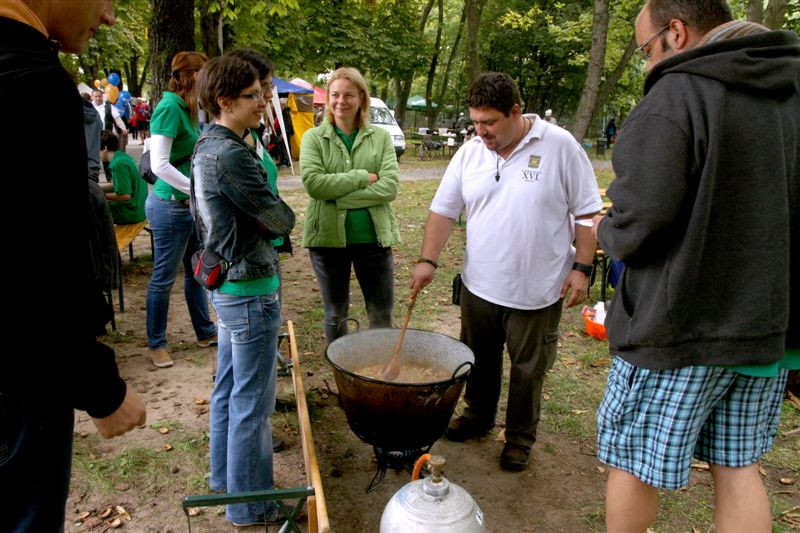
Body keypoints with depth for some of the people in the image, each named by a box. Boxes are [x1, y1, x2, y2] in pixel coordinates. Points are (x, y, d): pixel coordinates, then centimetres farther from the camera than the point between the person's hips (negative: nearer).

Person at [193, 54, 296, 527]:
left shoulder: (207, 147, 10)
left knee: (229, 388, 22)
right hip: (251, 291, -10)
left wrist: (258, 214, 3)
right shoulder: (233, 156, -22)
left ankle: (225, 476, 39)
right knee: (252, 402, 3)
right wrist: (274, 212, 4)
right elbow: (282, 221, -17)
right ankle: (249, 505, 18)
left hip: (226, 284, 10)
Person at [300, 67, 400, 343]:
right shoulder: (313, 138, 0)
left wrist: (338, 196, -17)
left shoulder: (381, 137, 2)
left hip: (373, 237, 1)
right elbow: (313, 183, -16)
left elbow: (390, 186, -12)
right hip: (328, 237, 0)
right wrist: (363, 177, -15)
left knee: (382, 315, 11)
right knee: (335, 314, 16)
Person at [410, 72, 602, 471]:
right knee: (480, 360, 19)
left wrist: (582, 267, -10)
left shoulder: (560, 147, -9)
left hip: (537, 289, -3)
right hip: (480, 284, 4)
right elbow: (443, 210, 4)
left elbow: (586, 213, -5)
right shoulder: (469, 154, 1)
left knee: (528, 369, 11)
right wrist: (428, 260, -5)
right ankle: (478, 415, 42)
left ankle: (520, 437, 31)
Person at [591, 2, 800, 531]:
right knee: (737, 463, 19)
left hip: (678, 327, -7)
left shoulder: (674, 97, -16)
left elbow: (637, 224, -21)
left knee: (634, 463, 12)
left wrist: (608, 230, 0)